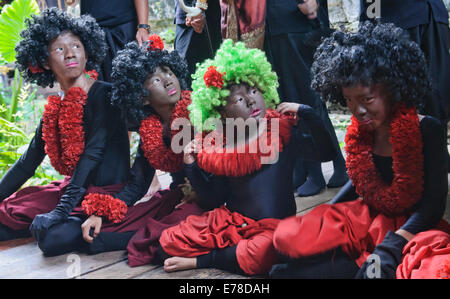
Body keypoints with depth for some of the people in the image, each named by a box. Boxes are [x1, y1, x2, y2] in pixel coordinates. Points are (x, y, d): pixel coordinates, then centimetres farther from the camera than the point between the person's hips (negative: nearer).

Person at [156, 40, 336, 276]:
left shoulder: (283, 131, -6)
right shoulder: (218, 150, 2)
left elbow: (326, 153, -17)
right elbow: (214, 201, 6)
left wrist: (304, 113, -21)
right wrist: (192, 167, -5)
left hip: (272, 226, -3)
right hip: (230, 222, 4)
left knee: (260, 254, -37)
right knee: (168, 243, -4)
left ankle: (200, 261, -11)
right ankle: (233, 256, -2)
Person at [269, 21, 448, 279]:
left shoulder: (428, 130, -15)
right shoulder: (360, 134, 1)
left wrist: (391, 249, -32)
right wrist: (320, 221, 9)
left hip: (409, 228, -6)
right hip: (367, 218, 6)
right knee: (288, 237, -12)